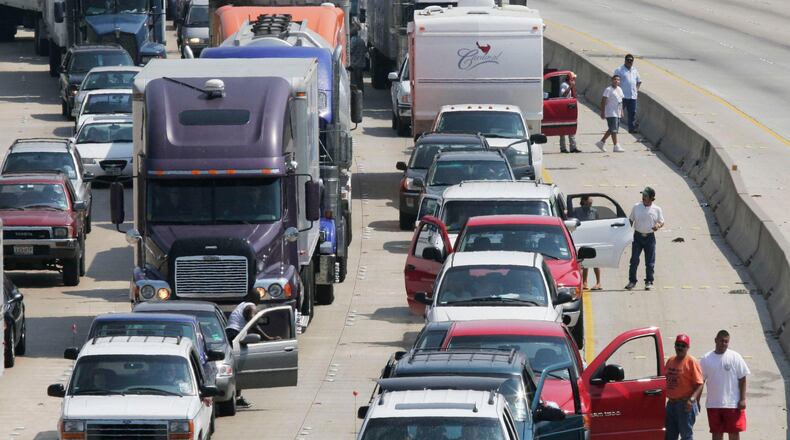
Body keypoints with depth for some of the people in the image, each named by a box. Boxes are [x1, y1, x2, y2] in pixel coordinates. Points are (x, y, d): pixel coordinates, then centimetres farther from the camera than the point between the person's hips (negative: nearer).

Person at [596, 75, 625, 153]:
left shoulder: (619, 89, 14)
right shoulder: (608, 90, -11)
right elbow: (603, 101, -13)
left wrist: (621, 111, 19)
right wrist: (602, 112, -17)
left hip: (617, 113, 9)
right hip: (611, 113, -9)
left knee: (611, 130, 12)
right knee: (613, 130, -8)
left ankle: (601, 142, 23)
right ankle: (616, 146, -6)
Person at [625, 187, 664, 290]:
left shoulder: (657, 209, 2)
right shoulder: (636, 207, 4)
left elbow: (661, 222, 9)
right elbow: (630, 220, 11)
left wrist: (658, 225, -14)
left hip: (650, 237, 0)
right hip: (638, 236, 0)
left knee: (650, 261, 2)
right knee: (634, 260, -3)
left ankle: (649, 282, 12)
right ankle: (632, 281, 5)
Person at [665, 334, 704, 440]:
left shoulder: (691, 362, -9)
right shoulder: (670, 361, 13)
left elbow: (699, 384, -13)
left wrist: (692, 399, -26)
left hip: (685, 405, -7)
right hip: (671, 403, 7)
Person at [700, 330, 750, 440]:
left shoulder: (735, 357, -2)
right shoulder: (706, 359, 4)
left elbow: (742, 379, -2)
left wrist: (742, 399, -9)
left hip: (732, 403, -2)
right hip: (713, 404, 2)